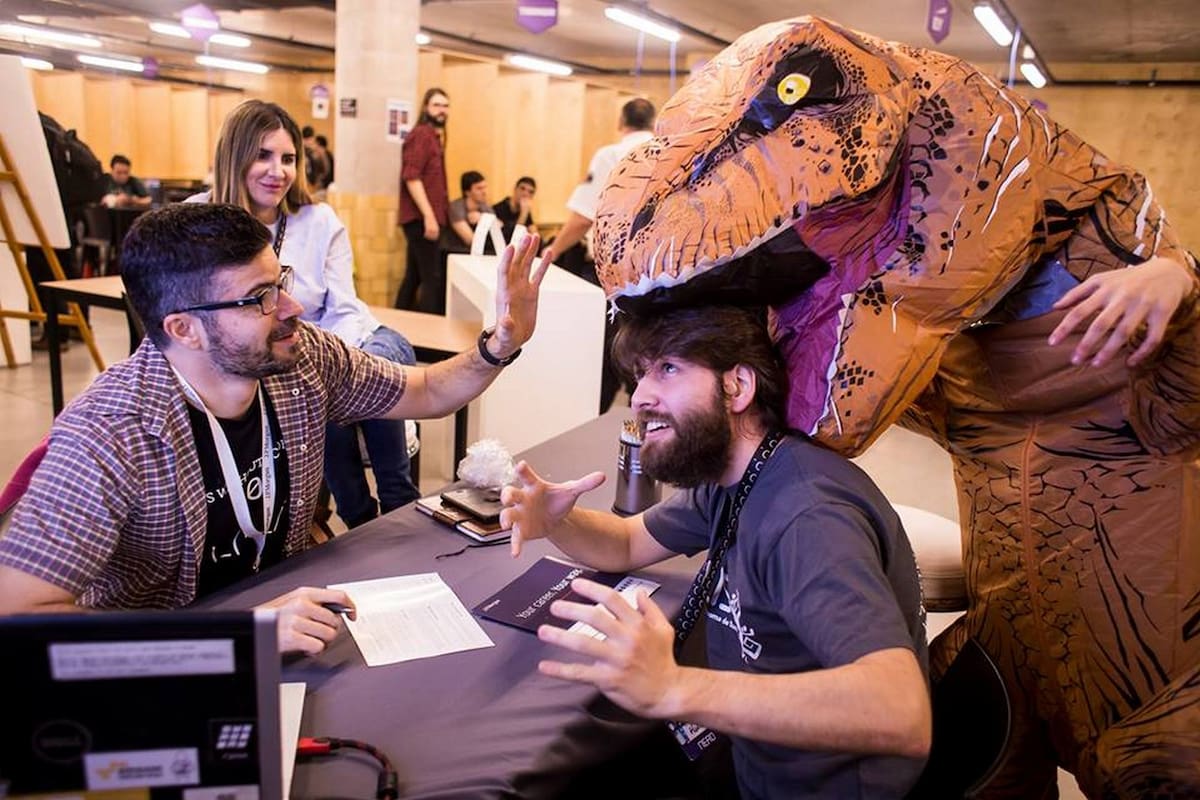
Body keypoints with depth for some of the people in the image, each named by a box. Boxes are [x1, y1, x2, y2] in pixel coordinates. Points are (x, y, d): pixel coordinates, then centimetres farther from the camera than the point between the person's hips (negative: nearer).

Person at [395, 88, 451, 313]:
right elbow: (411, 177, -19)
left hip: (424, 218, 10)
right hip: (421, 218, -10)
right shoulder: (420, 134, -9)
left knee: (414, 277, 12)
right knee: (433, 278, -11)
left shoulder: (434, 137, 20)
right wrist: (429, 216, -24)